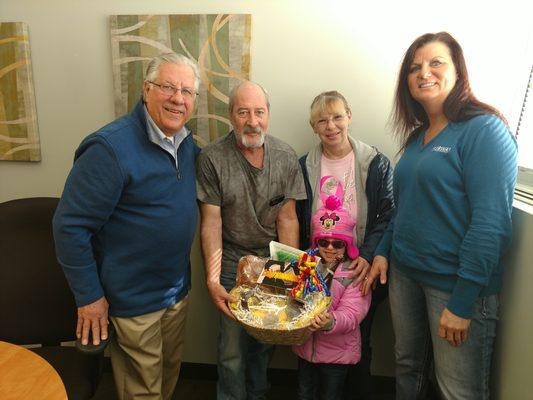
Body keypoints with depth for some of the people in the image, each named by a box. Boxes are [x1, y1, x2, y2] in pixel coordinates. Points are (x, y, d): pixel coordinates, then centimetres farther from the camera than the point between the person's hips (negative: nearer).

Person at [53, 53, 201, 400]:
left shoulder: (186, 142, 0)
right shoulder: (111, 148, -22)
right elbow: (70, 226, -19)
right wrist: (89, 296, -14)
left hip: (178, 290, 7)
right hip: (133, 301, -6)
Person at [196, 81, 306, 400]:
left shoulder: (286, 157, -4)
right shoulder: (212, 158, -12)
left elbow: (287, 218, -5)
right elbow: (211, 222, -12)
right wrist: (213, 280, -18)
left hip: (273, 262, 3)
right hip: (233, 263, -2)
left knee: (266, 343, 16)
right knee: (233, 347, 5)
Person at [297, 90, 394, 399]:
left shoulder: (377, 164, -2)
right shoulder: (304, 167, 4)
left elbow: (389, 216, -5)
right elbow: (294, 221, 6)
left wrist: (368, 255, -19)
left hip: (360, 271, -1)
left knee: (358, 345, 13)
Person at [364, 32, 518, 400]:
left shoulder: (484, 130, -12)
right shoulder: (417, 135, 10)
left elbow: (491, 222, -18)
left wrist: (462, 302, -19)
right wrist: (383, 252, 7)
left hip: (455, 284, -6)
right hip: (405, 273, 7)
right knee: (407, 368, 19)